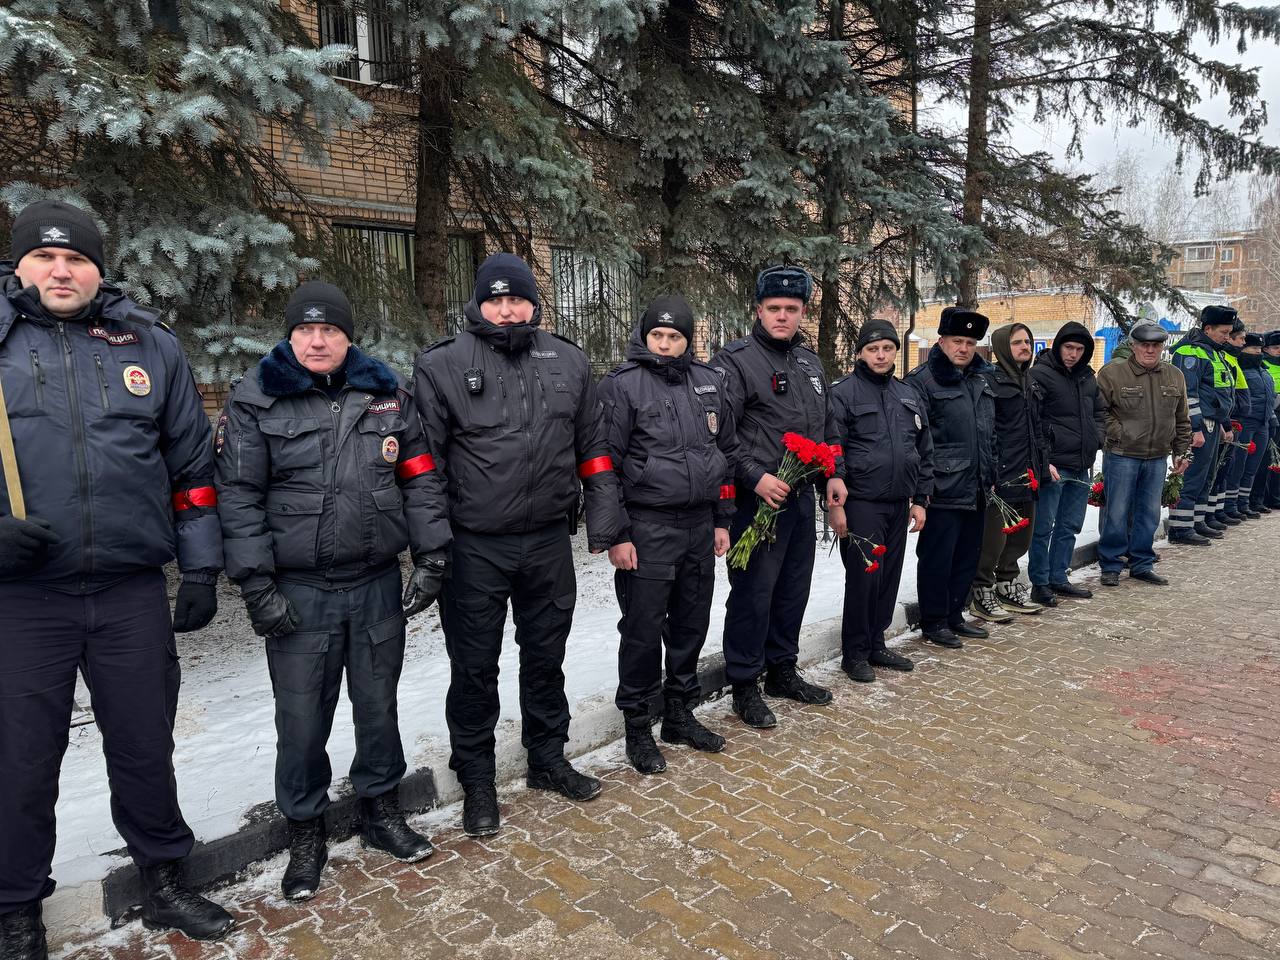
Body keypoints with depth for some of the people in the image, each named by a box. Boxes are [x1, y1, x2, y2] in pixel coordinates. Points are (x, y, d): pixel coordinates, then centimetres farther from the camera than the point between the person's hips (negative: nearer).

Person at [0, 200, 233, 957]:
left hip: (132, 590, 1)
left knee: (145, 746, 13)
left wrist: (201, 568, 6)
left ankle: (165, 880, 32)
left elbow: (192, 464, 9)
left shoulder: (150, 345, 7)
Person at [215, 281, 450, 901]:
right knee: (302, 719, 7)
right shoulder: (255, 402, -2)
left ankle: (381, 808, 36)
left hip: (379, 587, 2)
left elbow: (420, 479, 6)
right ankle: (305, 831, 28)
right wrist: (257, 585, -11)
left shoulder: (387, 394, 5)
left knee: (379, 706, 15)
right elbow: (237, 496, -5)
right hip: (298, 593, -2)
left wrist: (431, 557, 0)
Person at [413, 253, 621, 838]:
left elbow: (593, 445, 10)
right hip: (473, 548, -3)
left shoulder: (567, 362, 6)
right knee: (475, 668, 9)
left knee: (546, 658, 18)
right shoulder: (443, 365, -5)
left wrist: (603, 518, 5)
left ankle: (548, 759, 37)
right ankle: (476, 779, 28)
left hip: (548, 542, 3)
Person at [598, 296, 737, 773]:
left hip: (700, 526, 6)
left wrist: (722, 520, 12)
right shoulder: (622, 385, -7)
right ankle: (637, 725, 19)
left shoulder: (707, 382, 10)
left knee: (691, 625, 15)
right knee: (643, 630, 2)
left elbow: (726, 452, 16)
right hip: (647, 529, -5)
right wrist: (617, 535, -13)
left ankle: (680, 714, 32)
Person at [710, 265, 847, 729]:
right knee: (753, 593, -1)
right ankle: (744, 686, 12)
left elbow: (828, 424, 23)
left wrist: (833, 473, 13)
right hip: (757, 498, -8)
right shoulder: (736, 361, -10)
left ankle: (782, 670, 32)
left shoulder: (810, 361, 14)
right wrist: (755, 477, -22)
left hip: (801, 497, 8)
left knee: (793, 588, 16)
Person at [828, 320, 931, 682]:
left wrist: (920, 499, 12)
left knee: (889, 577, 12)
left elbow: (924, 451, 18)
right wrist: (835, 503, -14)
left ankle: (876, 644, 26)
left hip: (899, 504, 6)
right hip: (861, 503, -6)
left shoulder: (908, 396, 14)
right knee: (863, 578, -4)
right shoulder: (844, 393, -6)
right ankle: (854, 653, 10)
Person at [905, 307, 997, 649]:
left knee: (968, 556, 14)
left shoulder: (981, 380, 17)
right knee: (937, 557, 1)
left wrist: (990, 476, 21)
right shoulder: (923, 380, -9)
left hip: (976, 491, 8)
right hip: (943, 490, -8)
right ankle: (933, 622, 13)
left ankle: (954, 614, 28)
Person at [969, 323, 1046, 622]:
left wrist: (1042, 462, 18)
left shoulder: (1028, 381, 18)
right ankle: (981, 594, 8)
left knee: (1021, 535, 15)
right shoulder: (990, 380, -10)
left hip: (1025, 474, 9)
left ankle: (1007, 586, 29)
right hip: (1001, 474, -9)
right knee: (993, 537, -4)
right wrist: (990, 472, -22)